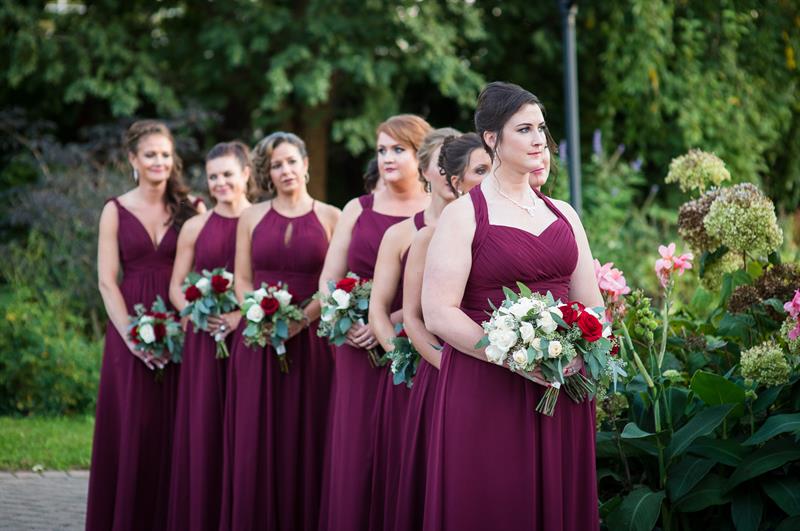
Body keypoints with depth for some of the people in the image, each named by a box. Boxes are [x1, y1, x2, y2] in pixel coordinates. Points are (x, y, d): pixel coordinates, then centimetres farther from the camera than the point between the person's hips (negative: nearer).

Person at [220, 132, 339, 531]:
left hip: (310, 341, -2)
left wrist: (302, 319, -15)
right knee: (254, 442, 0)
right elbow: (241, 280, 9)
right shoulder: (252, 217, 10)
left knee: (303, 441, -1)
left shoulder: (330, 217, 4)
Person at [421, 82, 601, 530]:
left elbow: (592, 306, 14)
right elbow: (439, 312, -12)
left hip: (562, 389, 5)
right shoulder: (464, 215, -4)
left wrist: (579, 355, -7)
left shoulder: (564, 215, 13)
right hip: (485, 390, -5)